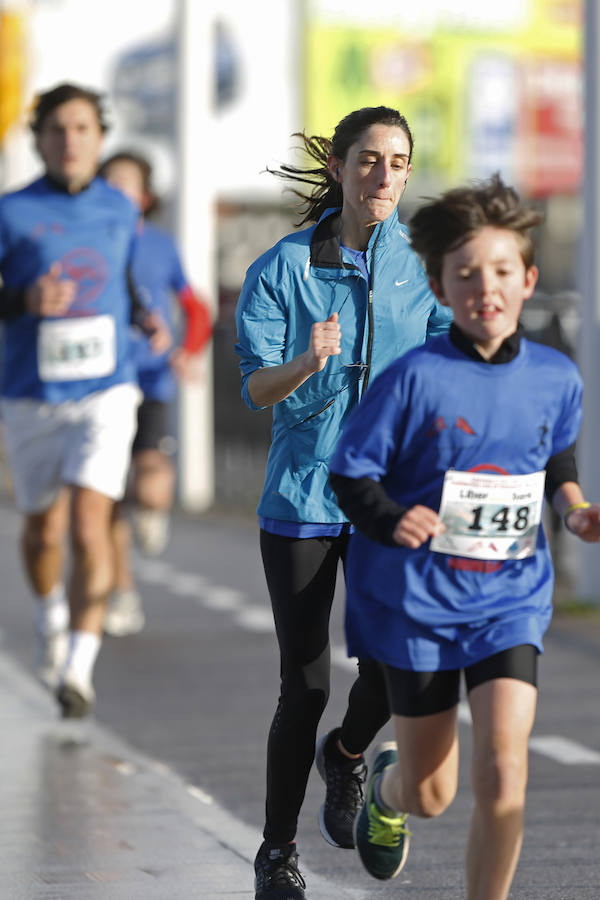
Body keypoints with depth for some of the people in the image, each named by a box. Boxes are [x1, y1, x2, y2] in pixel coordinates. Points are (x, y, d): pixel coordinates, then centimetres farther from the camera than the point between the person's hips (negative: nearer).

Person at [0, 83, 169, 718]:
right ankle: (51, 615, 48)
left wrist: (148, 319, 0)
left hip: (105, 392, 0)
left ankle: (78, 669, -16)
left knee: (89, 523, -18)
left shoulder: (121, 209, 3)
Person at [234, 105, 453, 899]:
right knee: (306, 686, -1)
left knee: (392, 668, -12)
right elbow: (255, 386, -10)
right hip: (302, 495, -1)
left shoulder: (423, 265, 2)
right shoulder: (284, 268, -3)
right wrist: (306, 365, -31)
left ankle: (348, 757, 25)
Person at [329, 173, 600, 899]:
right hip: (417, 599, -2)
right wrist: (390, 520, -28)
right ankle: (386, 786, 52)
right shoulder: (415, 378, -15)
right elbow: (351, 472, -9)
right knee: (431, 796, 13)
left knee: (503, 777, -17)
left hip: (509, 600, 2)